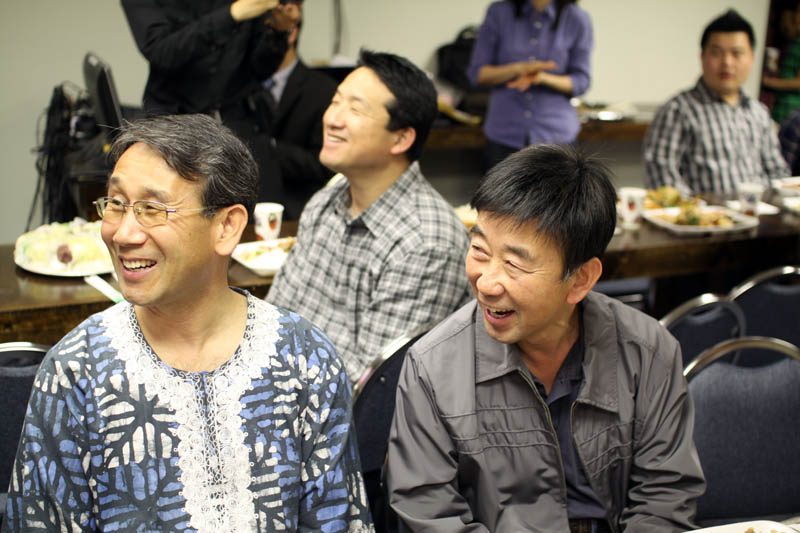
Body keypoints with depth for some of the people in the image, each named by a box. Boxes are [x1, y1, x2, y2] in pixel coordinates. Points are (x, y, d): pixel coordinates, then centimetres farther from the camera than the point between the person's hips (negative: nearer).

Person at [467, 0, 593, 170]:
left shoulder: (577, 19, -1)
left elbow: (581, 81, 1)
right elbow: (476, 73, 1)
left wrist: (543, 78, -18)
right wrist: (519, 68, -16)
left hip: (556, 135, -1)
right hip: (504, 133, 1)